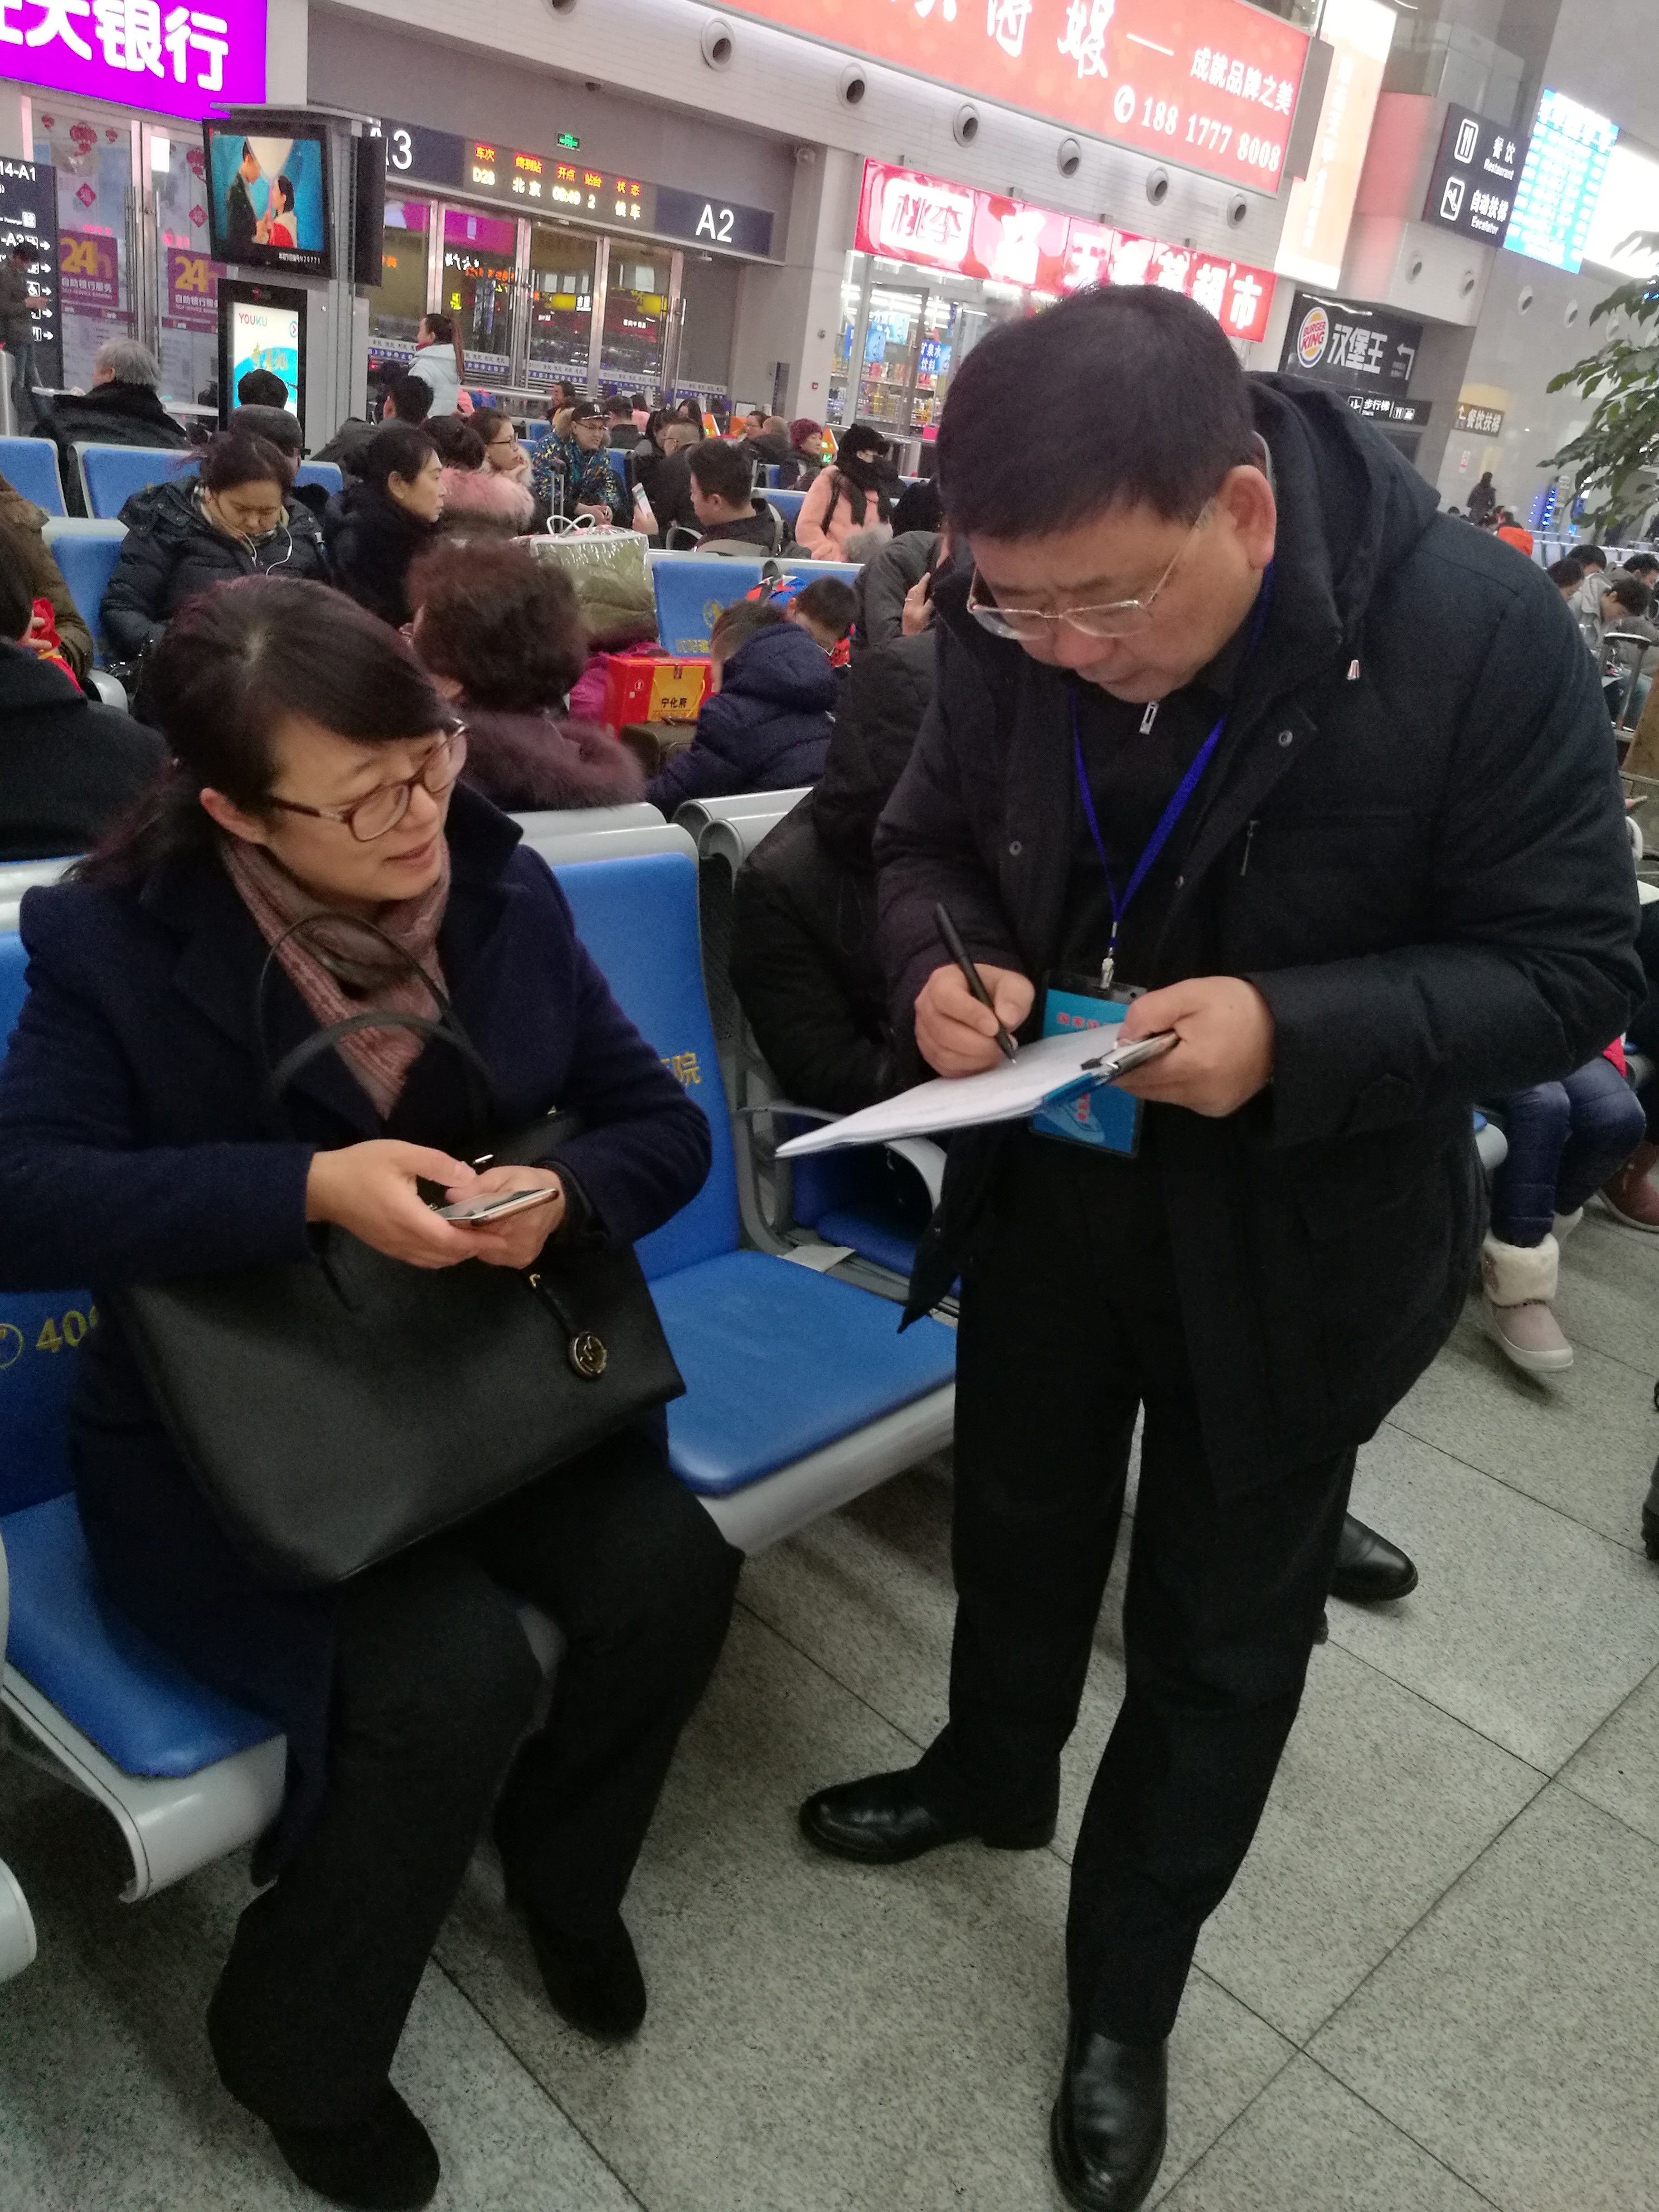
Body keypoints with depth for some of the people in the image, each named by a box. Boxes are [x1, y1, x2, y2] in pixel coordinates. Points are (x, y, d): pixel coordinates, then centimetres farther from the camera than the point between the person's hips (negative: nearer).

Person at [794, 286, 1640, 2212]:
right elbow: (929, 835, 1)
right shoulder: (1012, 611, -13)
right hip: (1046, 1182, 4)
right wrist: (941, 961, -22)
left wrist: (1297, 1036, -34)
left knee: (1220, 1640, 14)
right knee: (1019, 1524, 25)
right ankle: (992, 1769, 57)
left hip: (1287, 1238, -3)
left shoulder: (1479, 637, -25)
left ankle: (1127, 1990, 41)